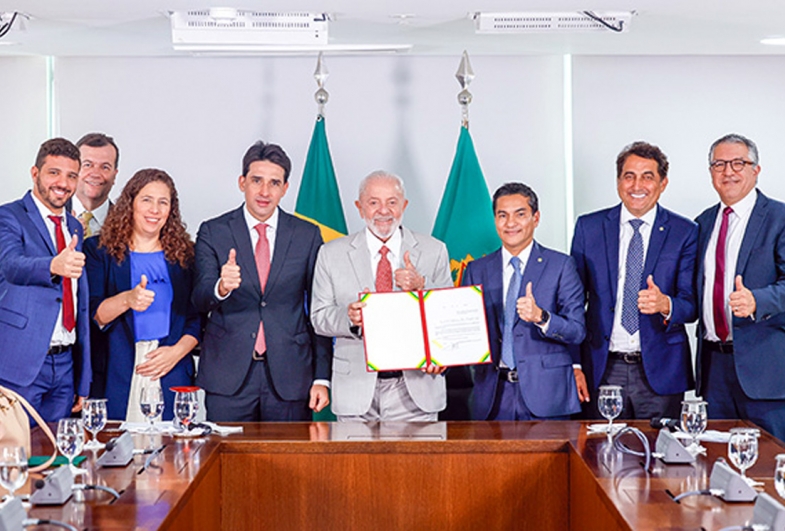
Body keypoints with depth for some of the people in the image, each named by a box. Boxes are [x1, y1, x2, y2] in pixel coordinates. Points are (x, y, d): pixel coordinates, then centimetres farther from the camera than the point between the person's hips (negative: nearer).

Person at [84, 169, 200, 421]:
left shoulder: (185, 254, 12)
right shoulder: (99, 250, 7)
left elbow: (198, 317, 9)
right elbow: (91, 313, -3)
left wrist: (177, 351, -7)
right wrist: (126, 300, -20)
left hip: (171, 375, 2)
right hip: (116, 377, -1)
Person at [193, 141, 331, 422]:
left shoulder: (307, 235, 5)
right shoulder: (213, 232, 3)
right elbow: (200, 300, -7)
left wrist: (321, 378, 3)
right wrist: (222, 287, -31)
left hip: (289, 377, 1)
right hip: (228, 376, -1)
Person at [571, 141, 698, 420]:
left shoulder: (685, 232, 3)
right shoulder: (588, 227, 6)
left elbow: (691, 305, 0)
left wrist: (665, 304, -24)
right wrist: (574, 364, -2)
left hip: (661, 372, -1)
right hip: (602, 371, 1)